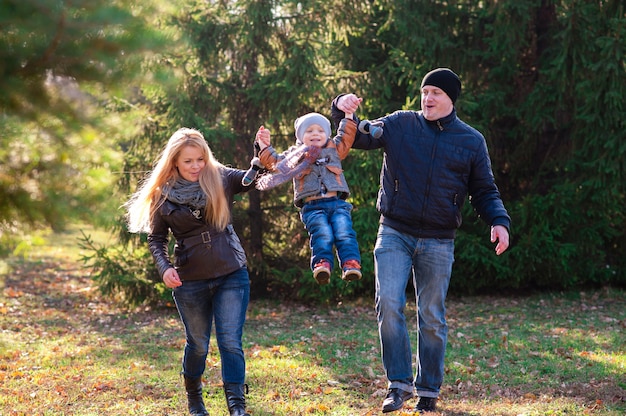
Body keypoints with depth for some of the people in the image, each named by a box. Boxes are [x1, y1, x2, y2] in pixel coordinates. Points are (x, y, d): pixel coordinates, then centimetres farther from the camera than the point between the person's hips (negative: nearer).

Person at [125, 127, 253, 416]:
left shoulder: (221, 179, -4)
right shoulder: (162, 195, -3)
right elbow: (156, 238, 4)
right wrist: (164, 268, -12)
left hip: (231, 275, -1)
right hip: (190, 281, 1)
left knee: (230, 341, -8)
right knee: (197, 343, 14)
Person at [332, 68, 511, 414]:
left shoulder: (472, 141, 5)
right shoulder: (400, 124, 3)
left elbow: (484, 191, 9)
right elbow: (358, 137, 5)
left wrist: (499, 221, -10)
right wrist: (342, 110, -16)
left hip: (438, 242, 0)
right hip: (394, 234, 0)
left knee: (432, 317, 6)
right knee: (388, 304, -14)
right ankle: (399, 383, -3)